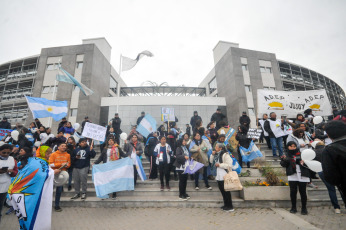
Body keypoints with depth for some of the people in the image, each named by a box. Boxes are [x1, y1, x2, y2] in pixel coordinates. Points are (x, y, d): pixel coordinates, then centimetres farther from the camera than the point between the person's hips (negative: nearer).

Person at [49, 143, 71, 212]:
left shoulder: (67, 155, 4)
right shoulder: (53, 154, -4)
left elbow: (69, 164, 9)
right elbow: (51, 164, -10)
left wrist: (66, 165, -13)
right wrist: (61, 164, -17)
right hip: (54, 173, -2)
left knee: (59, 189, 8)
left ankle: (57, 205, 20)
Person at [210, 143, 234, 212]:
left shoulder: (225, 155, -16)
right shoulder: (217, 154, 10)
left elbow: (229, 165, -23)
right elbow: (211, 161, 15)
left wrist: (219, 165, -19)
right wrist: (212, 155, 0)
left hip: (224, 176, -8)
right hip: (219, 176, 9)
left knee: (226, 191, 1)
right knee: (222, 191, 16)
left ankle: (230, 207, 13)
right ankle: (226, 205, 30)